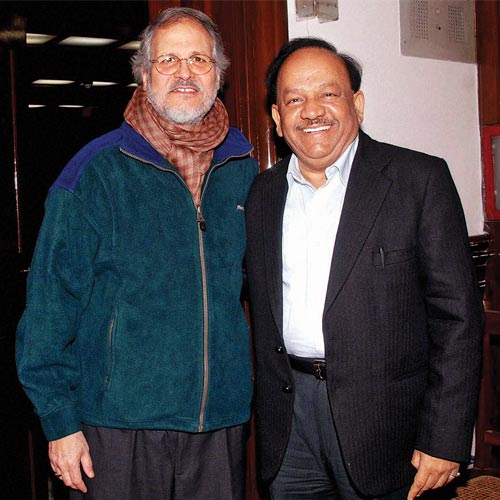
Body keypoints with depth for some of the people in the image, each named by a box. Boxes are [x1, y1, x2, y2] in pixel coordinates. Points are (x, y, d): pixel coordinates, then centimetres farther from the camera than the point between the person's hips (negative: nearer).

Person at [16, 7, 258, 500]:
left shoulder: (242, 168, 4)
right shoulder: (96, 171, -9)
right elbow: (51, 304, -8)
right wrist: (60, 421, -8)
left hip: (222, 420, 4)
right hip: (120, 425, -3)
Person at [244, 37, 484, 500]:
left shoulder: (419, 179, -7)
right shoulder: (263, 191, 8)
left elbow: (456, 315, -9)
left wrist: (444, 440, -12)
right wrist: (268, 404, 8)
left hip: (381, 416, -3)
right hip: (286, 420, 4)